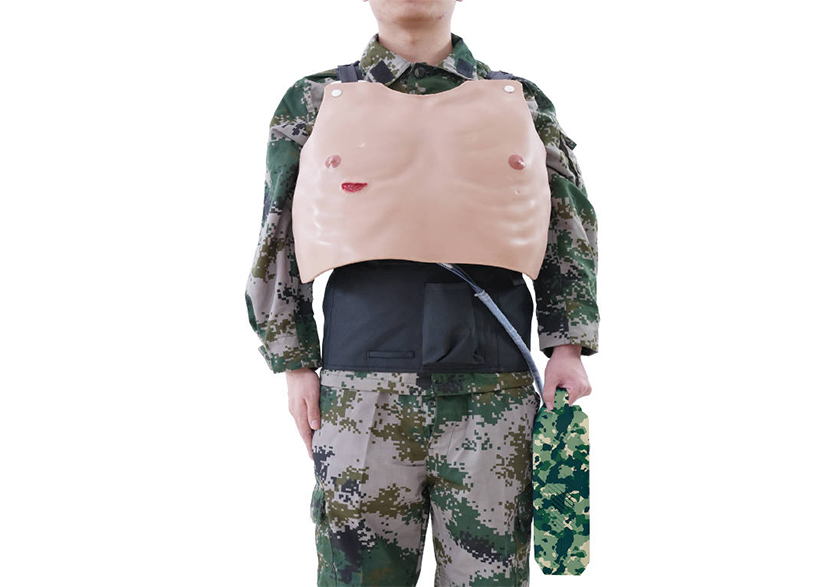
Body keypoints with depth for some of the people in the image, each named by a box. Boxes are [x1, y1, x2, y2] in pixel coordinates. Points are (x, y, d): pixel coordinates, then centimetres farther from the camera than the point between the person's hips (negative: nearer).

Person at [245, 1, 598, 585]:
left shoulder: (522, 102, 15)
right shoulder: (315, 100, 13)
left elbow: (567, 230, 13)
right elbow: (280, 240, 12)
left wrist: (567, 345, 2)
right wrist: (295, 361, 5)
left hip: (494, 388, 1)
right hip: (363, 390, 0)